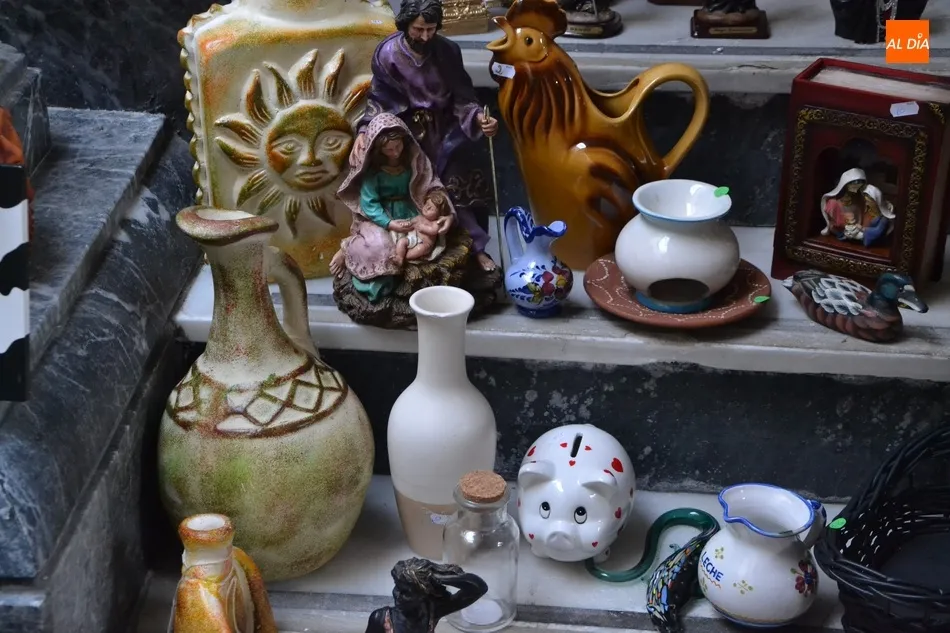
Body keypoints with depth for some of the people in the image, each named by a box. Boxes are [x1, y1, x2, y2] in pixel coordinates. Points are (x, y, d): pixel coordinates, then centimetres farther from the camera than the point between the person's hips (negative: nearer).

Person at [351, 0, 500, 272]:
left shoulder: (448, 51, -12)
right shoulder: (387, 54, -15)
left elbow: (461, 96, -6)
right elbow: (378, 99, -7)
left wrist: (478, 116, -25)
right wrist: (364, 130, -22)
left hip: (443, 130, 1)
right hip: (407, 130, 0)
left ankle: (477, 248, 12)